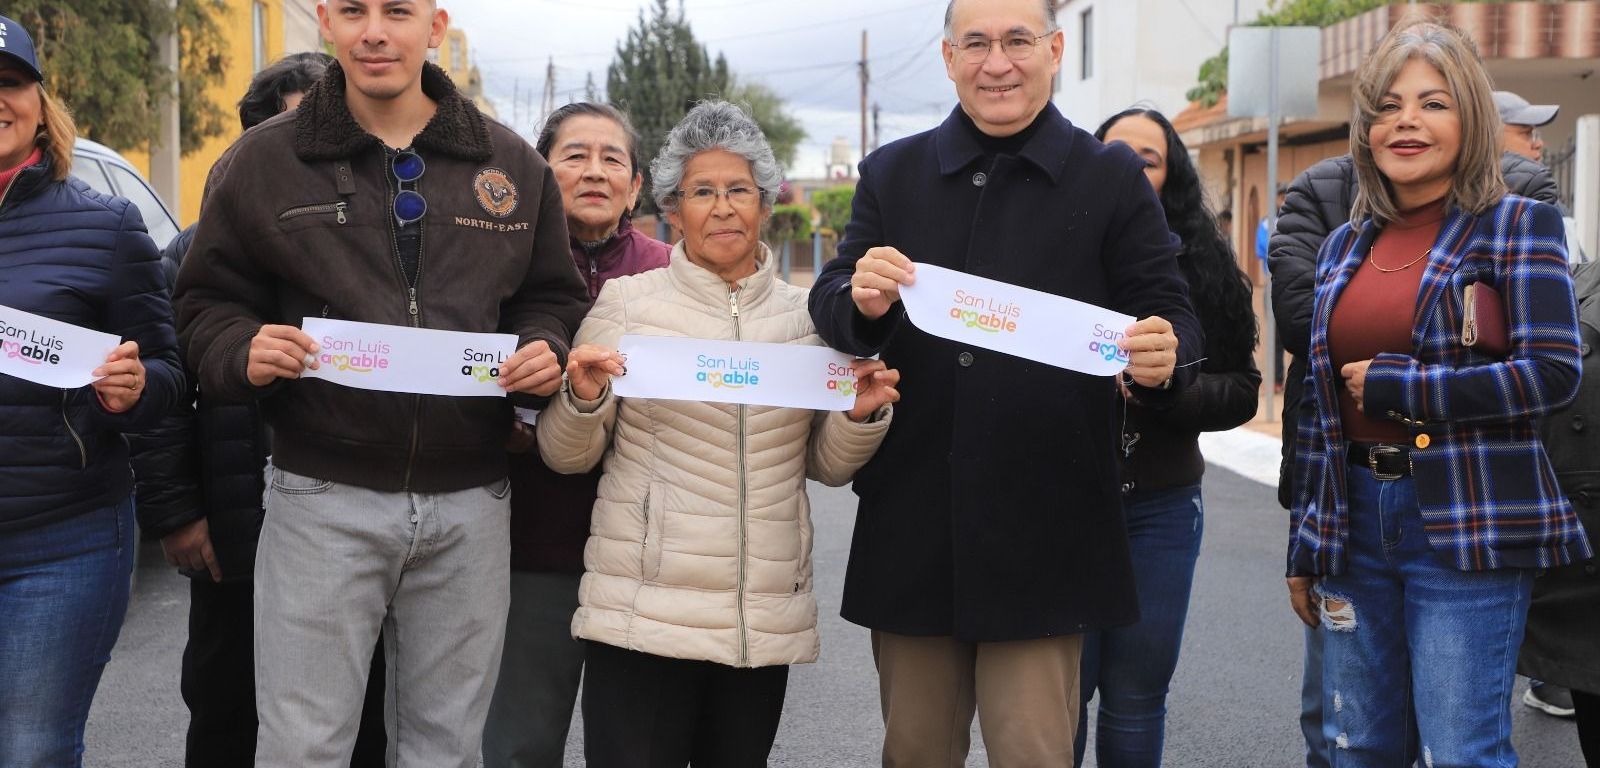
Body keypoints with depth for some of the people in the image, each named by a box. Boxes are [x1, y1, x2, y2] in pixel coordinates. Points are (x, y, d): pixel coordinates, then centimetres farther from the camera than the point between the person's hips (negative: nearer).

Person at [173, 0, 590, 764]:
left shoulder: (512, 164, 8)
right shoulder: (262, 159, 2)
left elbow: (549, 297, 15)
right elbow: (208, 301, 6)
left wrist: (545, 353, -7)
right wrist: (243, 352, -15)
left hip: (469, 503, 2)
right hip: (322, 500, -2)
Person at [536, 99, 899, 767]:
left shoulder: (806, 313, 8)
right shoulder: (626, 301, 0)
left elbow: (826, 465, 14)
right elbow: (566, 457, 4)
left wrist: (861, 416, -5)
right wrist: (584, 400, -15)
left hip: (767, 616, 3)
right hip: (644, 610, -2)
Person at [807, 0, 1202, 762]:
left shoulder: (1113, 179, 2)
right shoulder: (890, 173, 9)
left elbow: (1170, 313, 1)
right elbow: (830, 308, 6)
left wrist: (1164, 356, -24)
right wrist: (861, 302, -19)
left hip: (1044, 533, -2)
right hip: (912, 525, 3)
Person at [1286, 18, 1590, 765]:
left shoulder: (1515, 225, -2)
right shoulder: (1344, 246, 13)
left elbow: (1552, 370, -14)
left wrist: (1392, 385, -12)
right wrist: (1304, 548, 15)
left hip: (1466, 528, -5)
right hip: (1354, 523, 5)